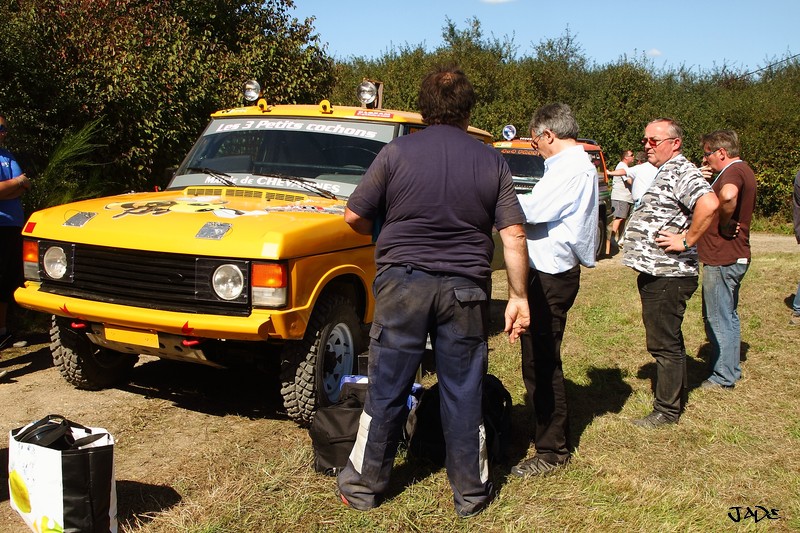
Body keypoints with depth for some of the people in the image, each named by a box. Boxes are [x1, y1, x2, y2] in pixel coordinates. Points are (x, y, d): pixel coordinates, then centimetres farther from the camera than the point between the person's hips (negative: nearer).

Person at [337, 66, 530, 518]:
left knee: (387, 389, 9)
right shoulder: (492, 162, 1)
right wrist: (519, 296, 3)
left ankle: (365, 485, 22)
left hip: (403, 282, -1)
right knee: (464, 392, 11)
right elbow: (514, 234, -3)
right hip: (466, 288, 1)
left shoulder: (397, 153, -4)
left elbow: (355, 217, -2)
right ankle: (471, 493, 23)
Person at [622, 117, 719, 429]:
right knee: (666, 341, 20)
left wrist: (686, 241, -25)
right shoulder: (665, 173, 18)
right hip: (655, 273, 11)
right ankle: (674, 393, 33)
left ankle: (667, 411, 7)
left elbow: (709, 203, -33)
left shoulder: (681, 172, -15)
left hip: (667, 275, -11)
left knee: (664, 343, -2)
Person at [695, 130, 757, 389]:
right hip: (735, 256, 10)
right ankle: (731, 370, 29)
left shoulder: (733, 172, -18)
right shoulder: (743, 171, 16)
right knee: (728, 317, 19)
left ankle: (723, 377, 7)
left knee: (718, 319, -1)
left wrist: (725, 222, -25)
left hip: (722, 259, -10)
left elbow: (728, 195, -41)